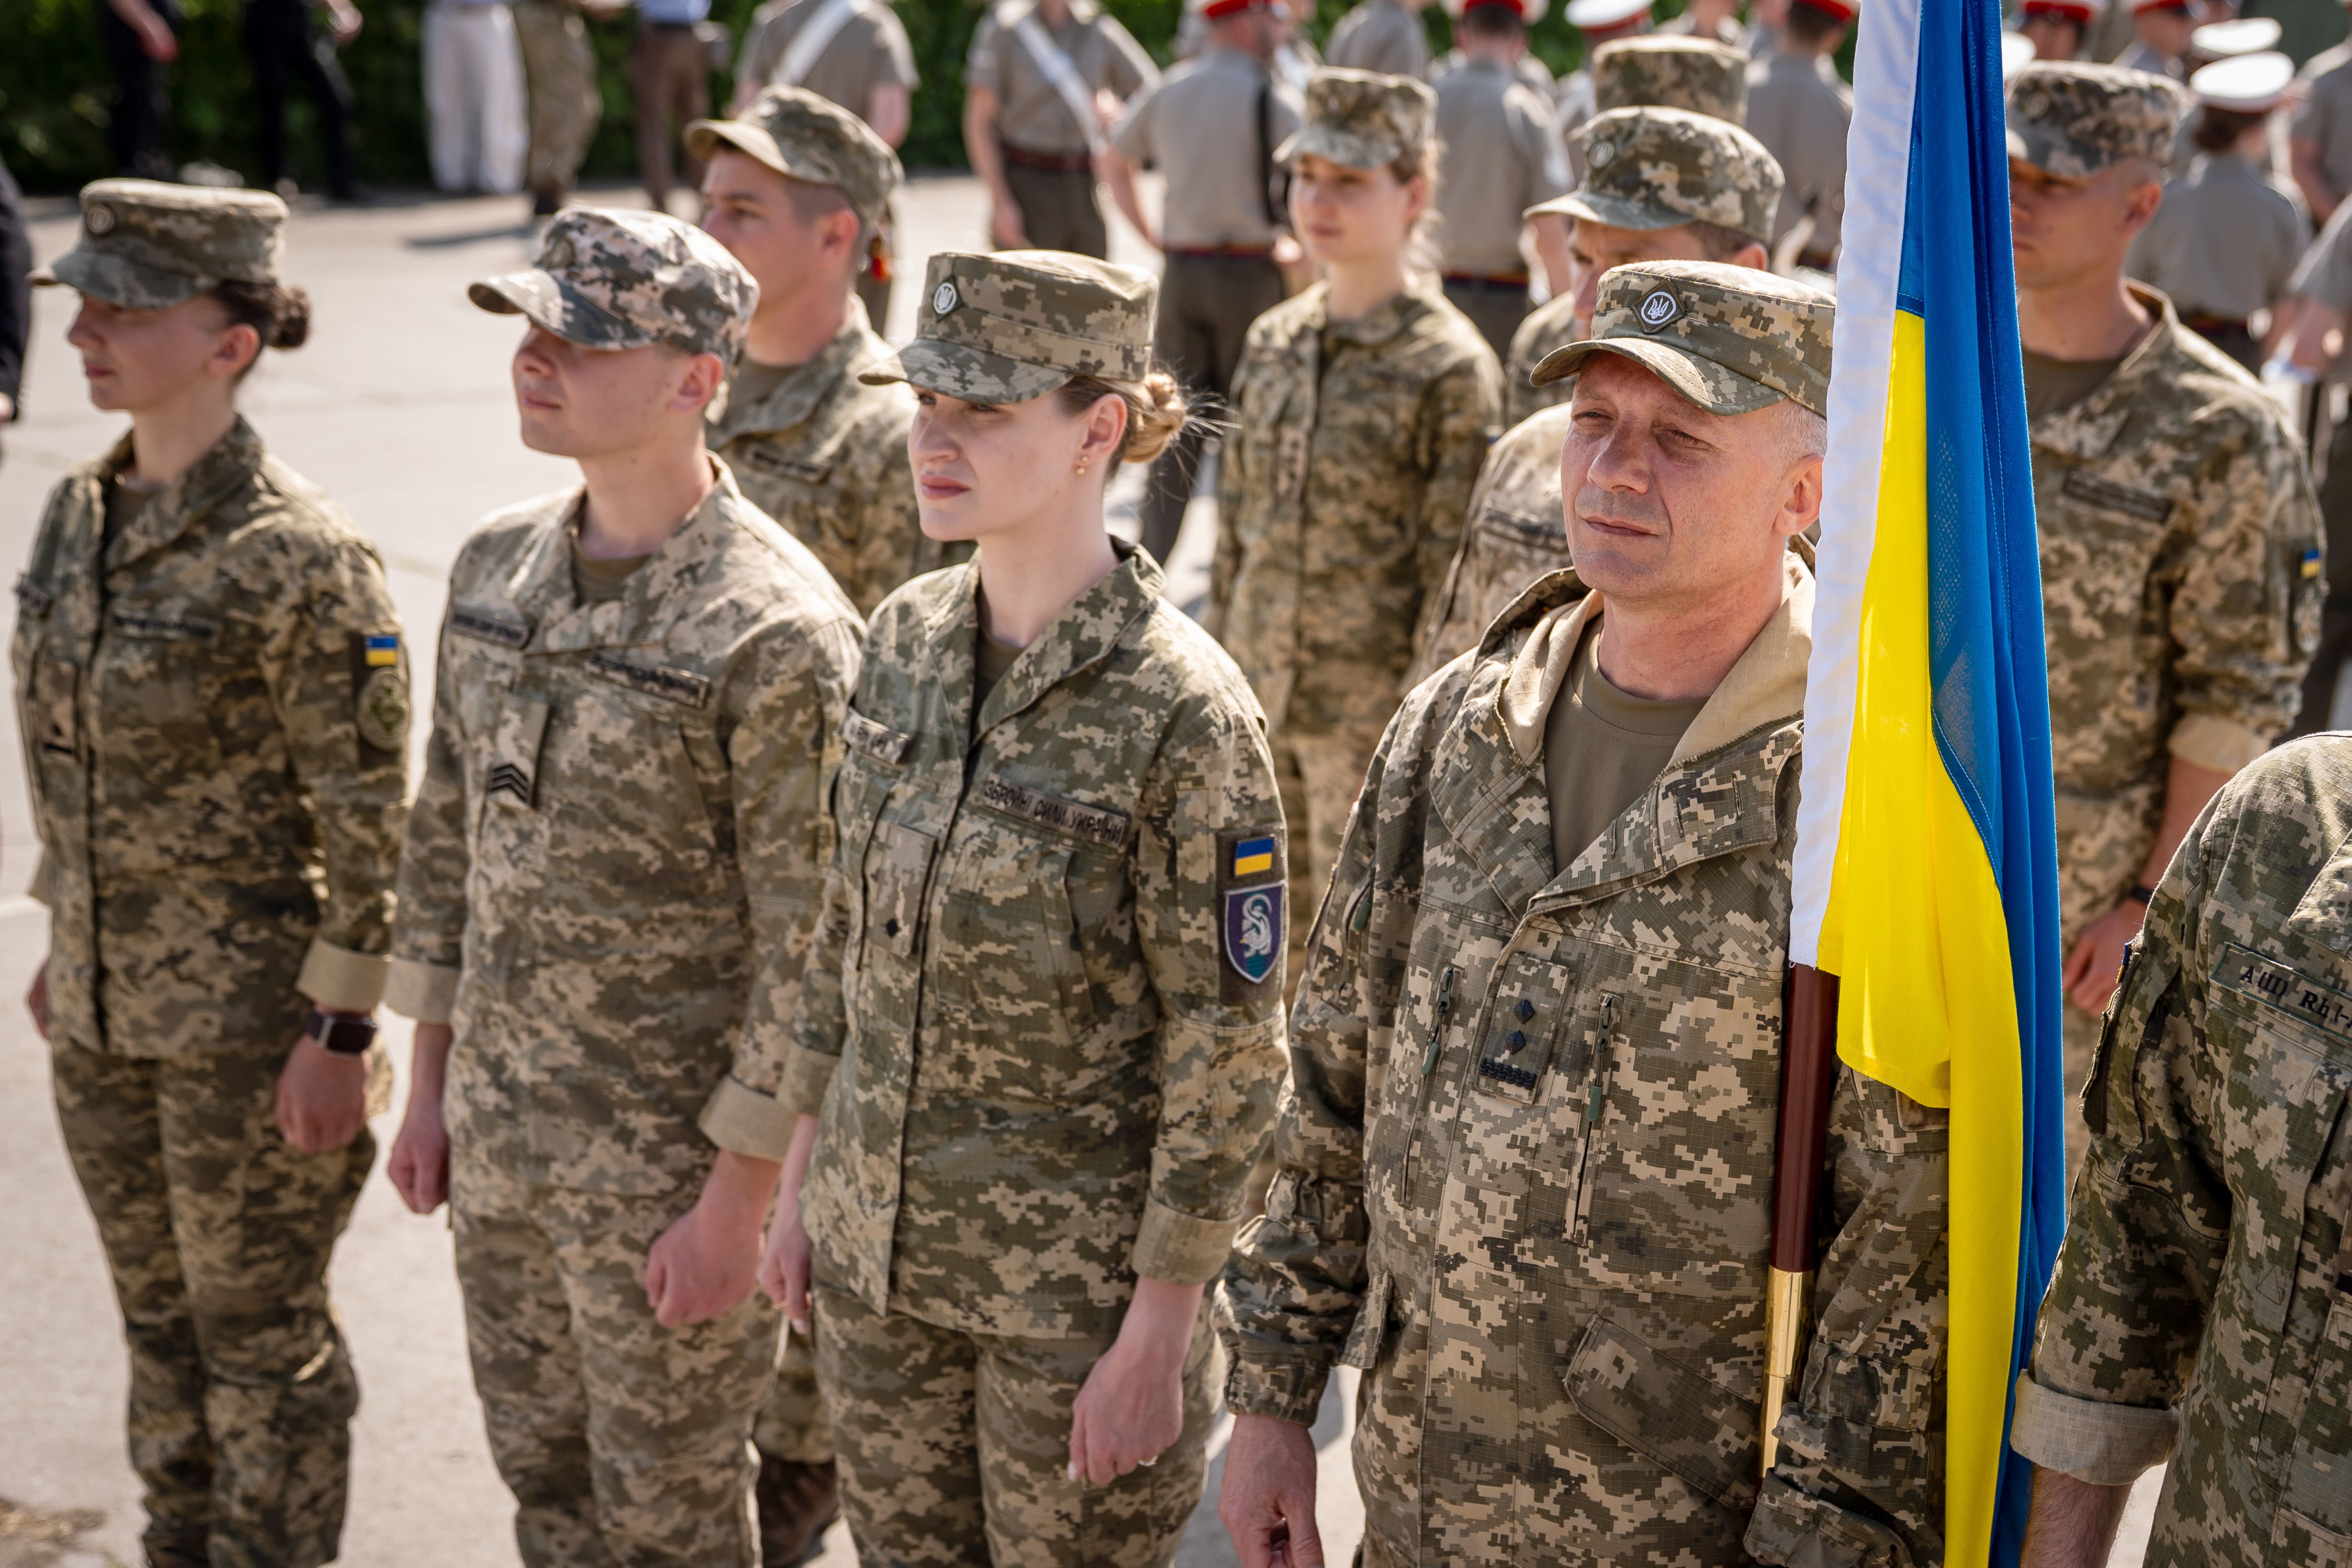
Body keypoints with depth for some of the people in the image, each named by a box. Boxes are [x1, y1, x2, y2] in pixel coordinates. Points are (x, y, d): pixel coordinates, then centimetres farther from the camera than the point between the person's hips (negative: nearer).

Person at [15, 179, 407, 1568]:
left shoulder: (299, 559, -20)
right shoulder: (81, 515, 3)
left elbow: (368, 819, -17)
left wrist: (341, 1032, -16)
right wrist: (65, 943, 16)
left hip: (246, 1023, -7)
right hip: (106, 1012, 7)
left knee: (259, 1335, 10)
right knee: (159, 1316, 21)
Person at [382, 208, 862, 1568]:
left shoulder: (778, 628, -22)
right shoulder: (500, 565, 1)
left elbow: (813, 942, -19)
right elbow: (450, 831, 11)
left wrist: (736, 1201, -17)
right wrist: (429, 1080, 13)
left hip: (669, 1152, -7)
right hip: (498, 1127, 7)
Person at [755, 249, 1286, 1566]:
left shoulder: (1183, 711, -21)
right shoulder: (909, 635, -1)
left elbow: (1231, 1051, -17)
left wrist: (1158, 1335, -15)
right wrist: (805, 1179, 11)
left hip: (1077, 1278, -6)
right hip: (880, 1245, 6)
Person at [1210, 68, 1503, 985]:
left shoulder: (1449, 368, -12)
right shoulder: (1274, 340, 6)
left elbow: (1452, 574, -12)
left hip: (1375, 713, -6)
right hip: (1259, 699, 6)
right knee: (1271, 943, 16)